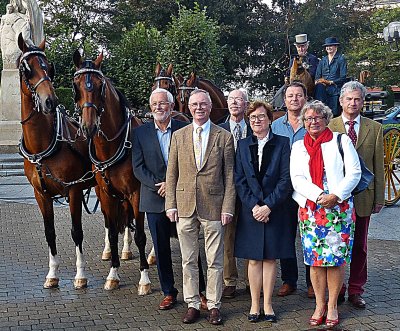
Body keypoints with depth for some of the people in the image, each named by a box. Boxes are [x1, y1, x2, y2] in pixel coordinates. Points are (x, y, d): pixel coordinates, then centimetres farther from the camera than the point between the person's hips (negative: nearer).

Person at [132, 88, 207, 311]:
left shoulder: (185, 130, 0)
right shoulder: (141, 132, 4)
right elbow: (138, 167, 0)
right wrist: (158, 185, -13)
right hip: (155, 200, 2)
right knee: (161, 249, 9)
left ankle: (201, 291, 16)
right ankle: (169, 292, 21)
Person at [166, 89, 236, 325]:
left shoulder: (224, 137, 2)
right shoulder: (179, 136, 8)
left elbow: (229, 175, 0)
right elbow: (172, 173, 8)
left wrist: (228, 207, -6)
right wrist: (171, 205, 0)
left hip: (213, 206, -2)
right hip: (184, 206, 2)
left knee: (215, 261, 5)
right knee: (188, 260, 9)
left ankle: (214, 305, 16)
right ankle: (192, 304, 19)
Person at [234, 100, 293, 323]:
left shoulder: (282, 144, 0)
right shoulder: (243, 145, 7)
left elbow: (286, 179, -6)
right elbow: (239, 180, 2)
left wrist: (268, 205, -13)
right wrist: (253, 205, -10)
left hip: (275, 210, -1)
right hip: (251, 210, 2)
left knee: (270, 258, 5)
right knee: (254, 259, 5)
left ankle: (268, 304, 13)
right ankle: (255, 305, 13)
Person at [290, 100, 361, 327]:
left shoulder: (341, 141, 5)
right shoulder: (299, 147, 11)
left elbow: (354, 172, -2)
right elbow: (297, 179, 1)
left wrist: (336, 196, -14)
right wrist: (319, 196, -13)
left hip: (339, 208, -2)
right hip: (310, 209, 2)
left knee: (336, 258, -1)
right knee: (315, 259, 3)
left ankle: (332, 306, 10)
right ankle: (320, 305, 14)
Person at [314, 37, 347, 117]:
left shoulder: (341, 59, 3)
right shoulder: (323, 60, 21)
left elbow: (343, 77, -5)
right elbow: (317, 76, 17)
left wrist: (330, 82, -15)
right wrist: (317, 81, -8)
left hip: (335, 90, -5)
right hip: (323, 91, 5)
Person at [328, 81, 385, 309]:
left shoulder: (374, 128, 6)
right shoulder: (328, 127, 0)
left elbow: (378, 166, 6)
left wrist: (379, 197, 3)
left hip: (363, 196, 2)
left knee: (360, 245, 9)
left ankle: (356, 291, 19)